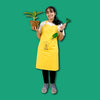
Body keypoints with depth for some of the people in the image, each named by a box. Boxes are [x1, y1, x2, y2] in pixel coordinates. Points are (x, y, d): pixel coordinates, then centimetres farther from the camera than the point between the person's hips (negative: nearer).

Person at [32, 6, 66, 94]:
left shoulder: (59, 24, 7)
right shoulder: (43, 23, 8)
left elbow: (60, 39, 7)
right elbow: (39, 37, 12)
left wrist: (61, 31, -8)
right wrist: (37, 30, -4)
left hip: (53, 49, -1)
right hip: (43, 48, 1)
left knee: (53, 66, 1)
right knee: (43, 65, 5)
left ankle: (52, 84, 21)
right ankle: (45, 83, 23)